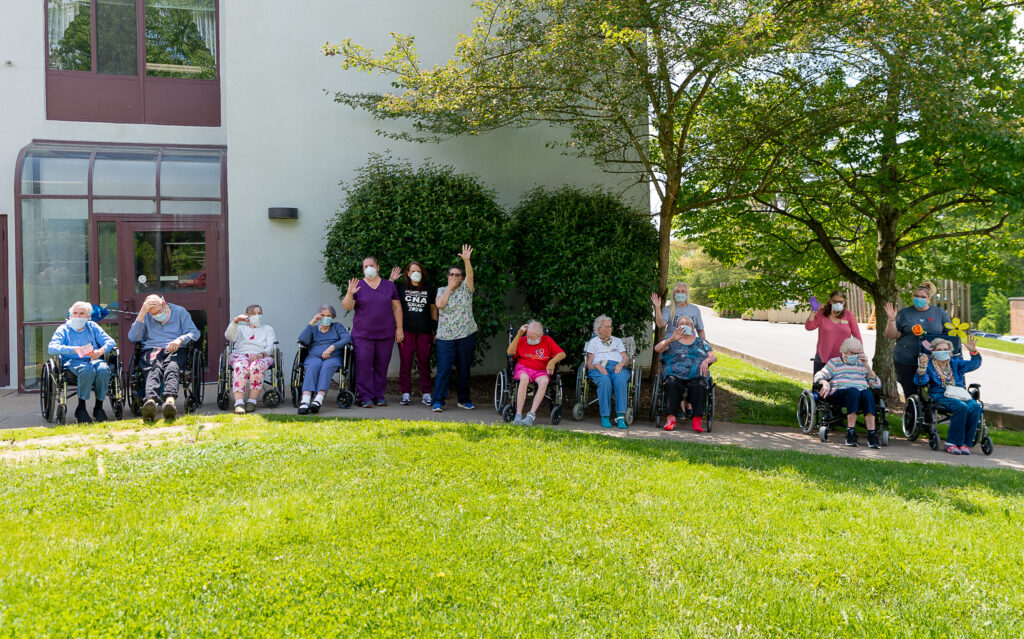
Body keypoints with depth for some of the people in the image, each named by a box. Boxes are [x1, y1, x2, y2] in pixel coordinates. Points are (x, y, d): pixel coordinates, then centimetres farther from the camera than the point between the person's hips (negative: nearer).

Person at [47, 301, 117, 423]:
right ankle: (80, 408, -26)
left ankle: (99, 407, -21)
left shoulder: (92, 327, 22)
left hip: (93, 359, 2)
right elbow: (52, 348, -5)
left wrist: (100, 351, -15)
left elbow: (110, 342, 9)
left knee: (103, 370, -34)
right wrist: (76, 350, -21)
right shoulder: (63, 329, 14)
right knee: (87, 370, -38)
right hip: (72, 361, -2)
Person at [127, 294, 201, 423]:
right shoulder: (145, 316, 18)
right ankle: (151, 400, -65)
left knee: (172, 367, -37)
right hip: (151, 350, 1)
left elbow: (194, 332, 8)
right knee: (154, 369, -36)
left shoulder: (179, 311, 16)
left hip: (175, 350, -1)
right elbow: (133, 337, 6)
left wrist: (180, 339, -13)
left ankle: (170, 400, -65)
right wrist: (142, 313, -2)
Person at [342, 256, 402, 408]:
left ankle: (379, 396, 14)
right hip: (363, 335, -2)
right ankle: (366, 397, -1)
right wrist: (350, 294, -21)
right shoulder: (358, 286, 6)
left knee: (382, 366, 5)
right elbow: (346, 307, -2)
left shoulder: (389, 285, 11)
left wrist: (399, 328, 6)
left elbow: (397, 307, 12)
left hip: (386, 334, 2)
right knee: (364, 366, -7)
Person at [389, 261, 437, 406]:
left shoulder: (429, 289, 12)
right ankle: (406, 393, 6)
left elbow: (433, 308, 16)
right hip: (406, 330, -1)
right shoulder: (401, 287, 7)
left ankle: (426, 393, 10)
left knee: (424, 362, 4)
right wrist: (391, 280, -10)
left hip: (424, 331, 1)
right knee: (405, 362, 0)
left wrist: (435, 329, 10)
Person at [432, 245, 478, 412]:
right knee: (444, 369, -6)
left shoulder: (466, 289, 6)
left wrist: (466, 260, -30)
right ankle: (438, 401, -4)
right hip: (445, 337, -1)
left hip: (466, 335, 1)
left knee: (464, 368, 8)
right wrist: (449, 288, -8)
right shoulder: (442, 290, 9)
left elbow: (470, 275, -14)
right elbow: (439, 304, -11)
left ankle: (464, 400, 20)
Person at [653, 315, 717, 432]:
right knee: (672, 384, -36)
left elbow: (714, 357, 18)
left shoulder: (701, 342, 28)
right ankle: (671, 418, -40)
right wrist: (671, 339, -13)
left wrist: (706, 361, -6)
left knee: (700, 386, -34)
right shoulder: (671, 341, 23)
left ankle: (697, 420, -40)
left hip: (696, 375, 1)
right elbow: (657, 348, 4)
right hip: (675, 374, -1)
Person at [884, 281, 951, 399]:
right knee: (911, 394, 0)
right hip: (906, 361, 0)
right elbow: (892, 335, 4)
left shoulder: (940, 313, 11)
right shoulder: (904, 313, 8)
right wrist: (892, 319, -10)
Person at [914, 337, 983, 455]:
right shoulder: (929, 365, 13)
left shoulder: (955, 364, 27)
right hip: (940, 396, -5)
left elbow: (974, 364, 17)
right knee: (962, 407, -35)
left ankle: (964, 442, -21)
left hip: (960, 394, 5)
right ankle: (952, 443, -28)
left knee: (976, 407, -28)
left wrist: (973, 351, -2)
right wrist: (922, 367, -22)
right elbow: (920, 381, -3)